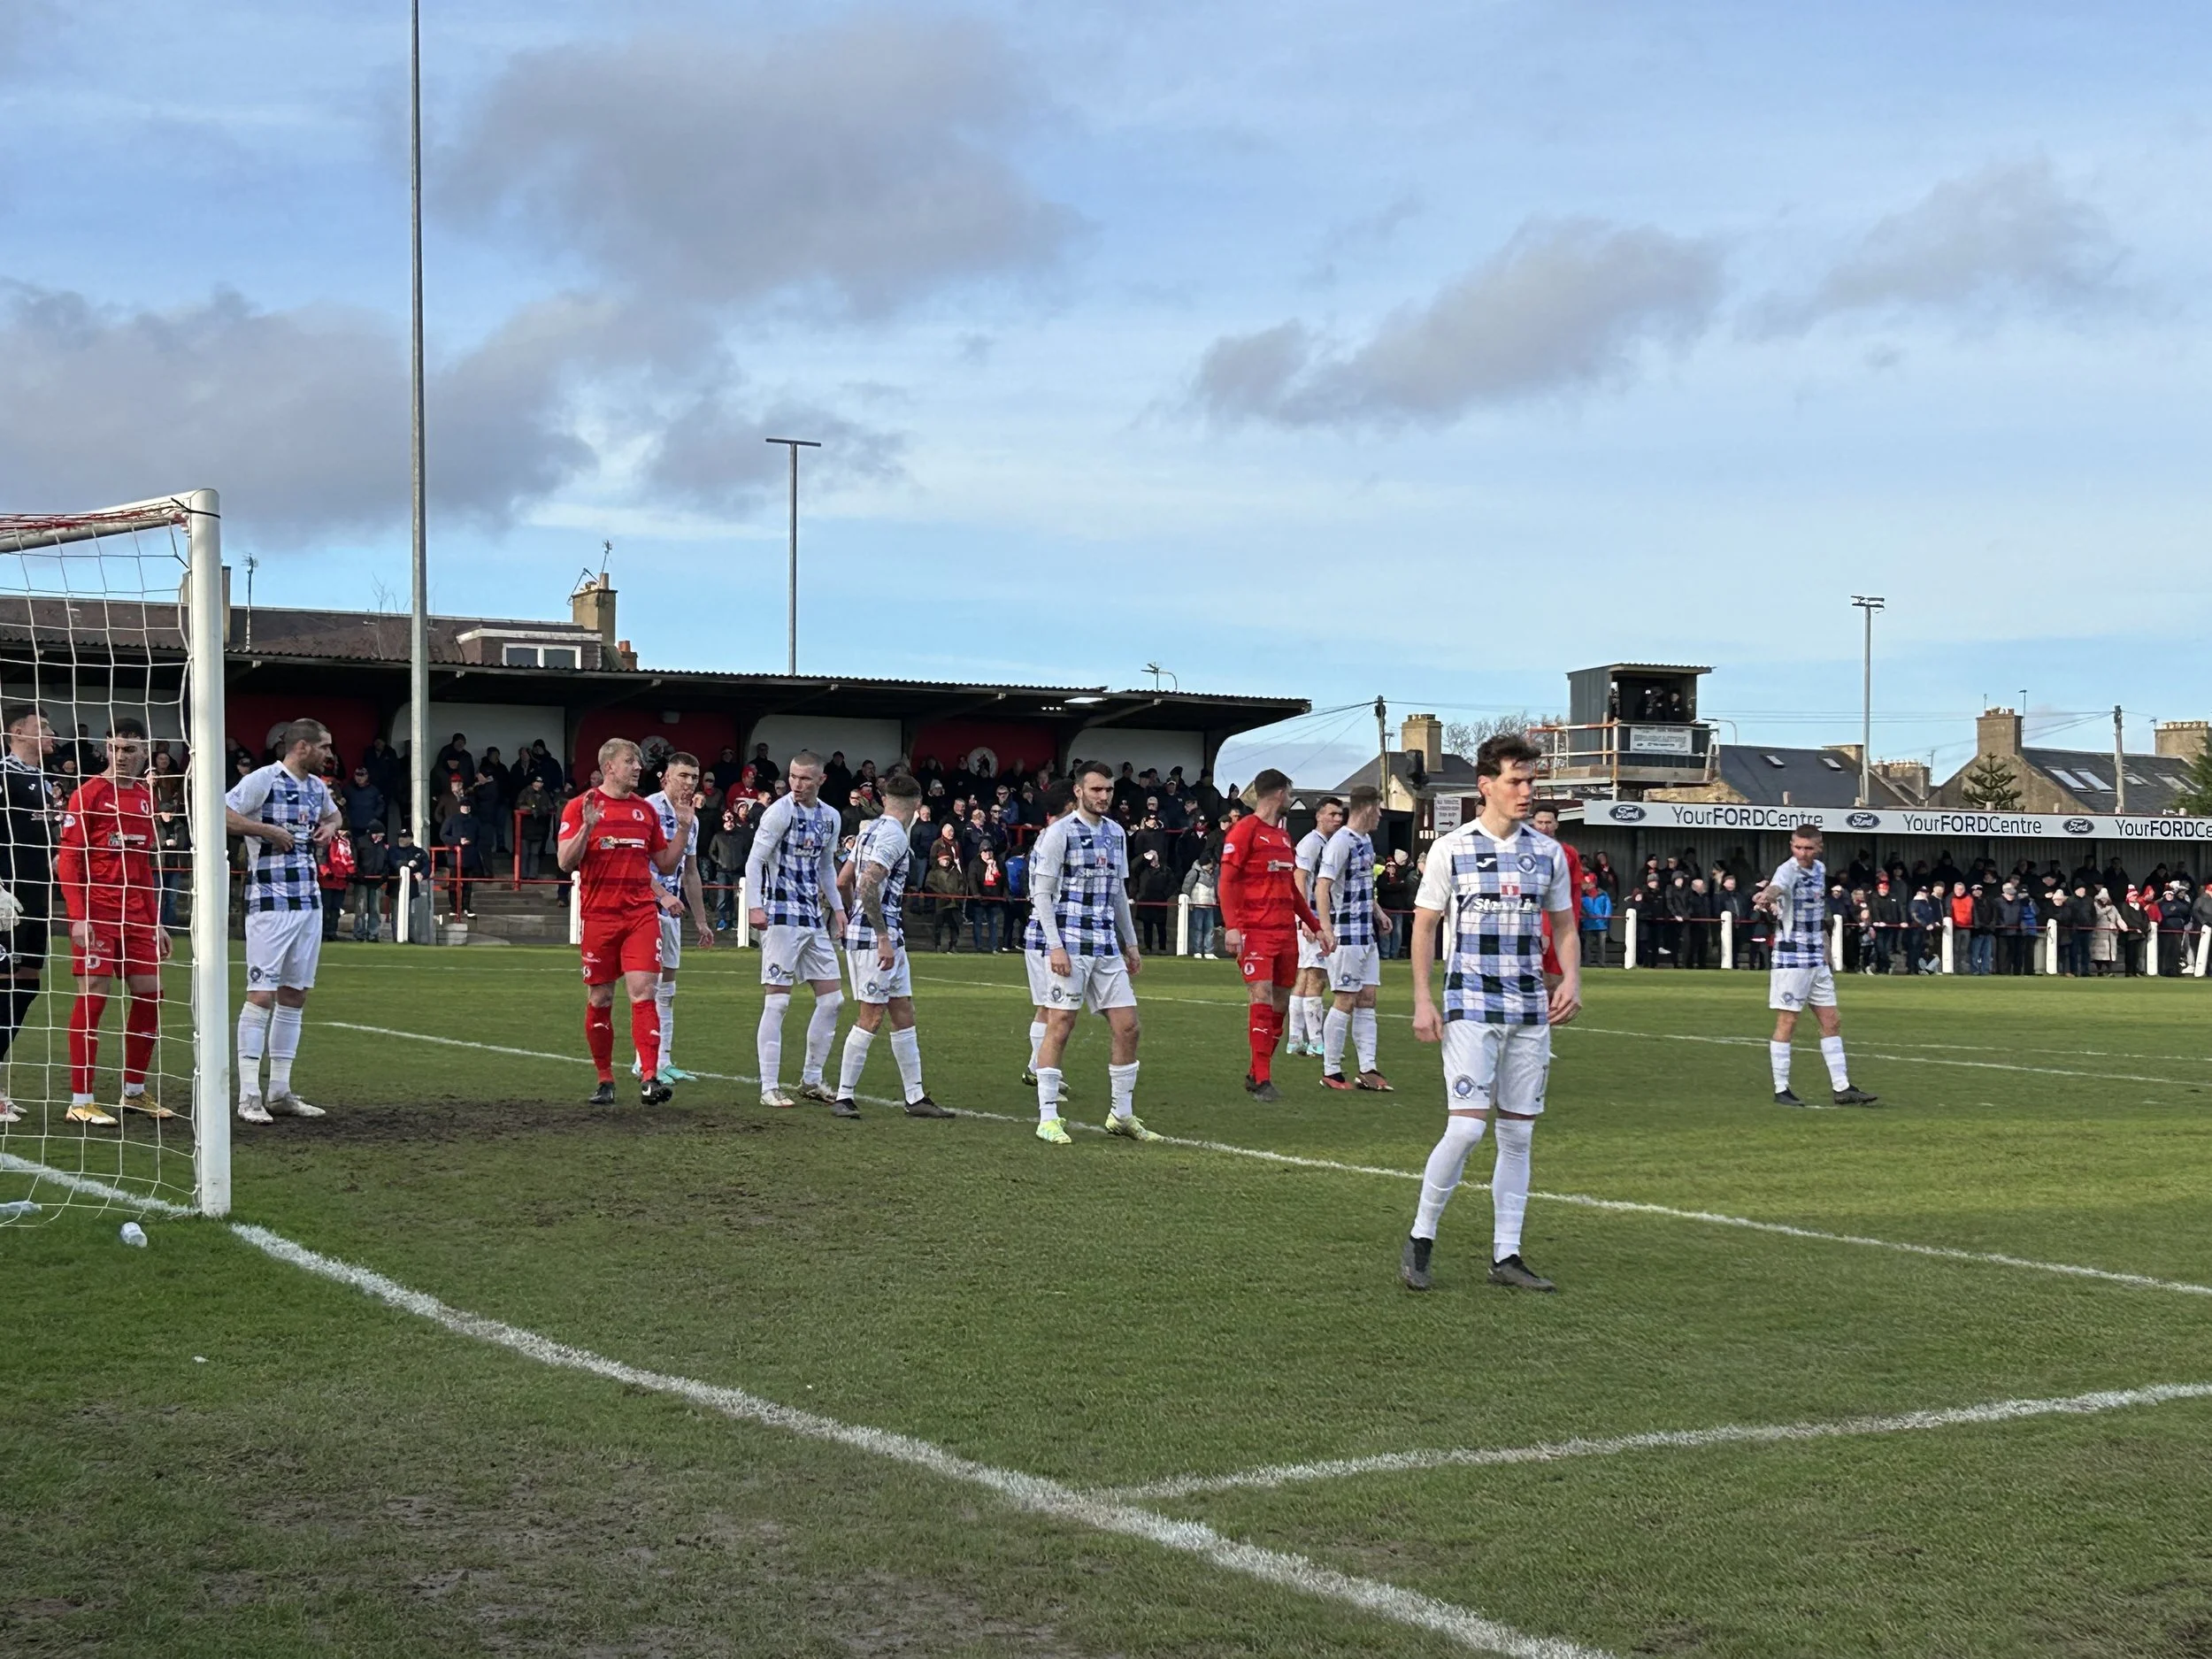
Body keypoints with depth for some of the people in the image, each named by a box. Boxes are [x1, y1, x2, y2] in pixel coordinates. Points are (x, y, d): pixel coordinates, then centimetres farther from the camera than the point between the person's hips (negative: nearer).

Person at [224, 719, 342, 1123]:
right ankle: (249, 1096, -7)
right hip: (269, 902, -8)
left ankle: (280, 1092, 16)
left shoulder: (317, 786, 14)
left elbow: (332, 814, 35)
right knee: (262, 994, -10)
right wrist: (269, 830, -16)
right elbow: (221, 814, -16)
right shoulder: (263, 779, -9)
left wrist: (329, 828, 13)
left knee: (295, 995, 9)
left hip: (308, 900, 8)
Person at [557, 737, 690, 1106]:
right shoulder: (580, 807, 0)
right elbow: (565, 863, -7)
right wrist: (587, 827, -21)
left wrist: (683, 830, 4)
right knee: (599, 999, 5)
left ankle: (649, 1078, -17)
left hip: (642, 913, 2)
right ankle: (605, 1080, 17)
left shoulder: (646, 810, 12)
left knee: (643, 992, -11)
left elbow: (666, 865, 17)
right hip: (599, 916, -2)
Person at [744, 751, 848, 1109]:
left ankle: (811, 1080, 18)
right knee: (777, 1001, -7)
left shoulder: (830, 817, 10)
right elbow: (755, 860, -11)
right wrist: (756, 905, -21)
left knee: (832, 999, 7)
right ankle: (769, 1088, -3)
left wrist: (836, 907, 18)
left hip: (814, 918, 7)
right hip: (781, 916, -7)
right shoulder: (780, 811, -10)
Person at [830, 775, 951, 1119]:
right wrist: (883, 939, -23)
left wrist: (855, 918, 32)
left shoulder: (871, 829, 14)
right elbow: (868, 886, -24)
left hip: (889, 936, 10)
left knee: (903, 1014, 11)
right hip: (876, 936, -10)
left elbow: (843, 882, 20)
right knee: (871, 1018, -5)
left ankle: (915, 1097, 14)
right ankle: (844, 1097, 0)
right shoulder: (894, 835, -14)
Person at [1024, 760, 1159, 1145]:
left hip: (1105, 947, 7)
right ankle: (1048, 1119, 1)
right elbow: (1042, 893, -10)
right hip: (1065, 945, -7)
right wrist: (1055, 946, -16)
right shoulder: (1060, 832, -7)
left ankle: (1123, 1115, 15)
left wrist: (1130, 944, 20)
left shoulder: (1116, 833, 14)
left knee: (1127, 1028, 3)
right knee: (1060, 1027, -5)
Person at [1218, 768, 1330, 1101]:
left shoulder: (1284, 836, 20)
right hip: (1255, 932, -8)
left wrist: (1316, 926, 22)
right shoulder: (1245, 830, -5)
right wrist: (1231, 926, -20)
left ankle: (1257, 1075, 16)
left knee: (1280, 1003, 6)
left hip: (1286, 932, 8)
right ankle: (1262, 1080, -13)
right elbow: (1227, 881, -10)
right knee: (1261, 997, -14)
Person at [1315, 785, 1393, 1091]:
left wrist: (1377, 912, 18)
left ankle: (1367, 1070, 10)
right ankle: (1331, 1072, 3)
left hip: (1366, 933, 9)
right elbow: (1322, 887, -21)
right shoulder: (1341, 842, -15)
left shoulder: (1366, 841, 14)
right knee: (1345, 1000, -5)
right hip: (1346, 933, -9)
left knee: (1367, 998, 7)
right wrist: (1326, 930, -29)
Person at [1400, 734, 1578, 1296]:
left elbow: (1564, 926, 18)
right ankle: (1420, 1240, 2)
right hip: (1471, 1006, -4)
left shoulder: (1549, 852, 9)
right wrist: (1423, 1001, -5)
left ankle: (1506, 1255, 13)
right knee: (1466, 1127, -13)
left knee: (1518, 1134, 6)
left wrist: (1571, 980, 0)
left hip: (1531, 1011, 4)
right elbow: (1425, 926, 2)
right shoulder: (1451, 848, -2)